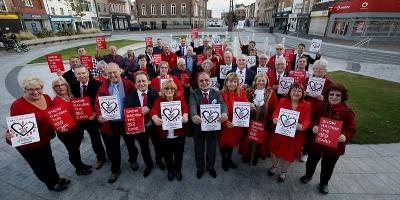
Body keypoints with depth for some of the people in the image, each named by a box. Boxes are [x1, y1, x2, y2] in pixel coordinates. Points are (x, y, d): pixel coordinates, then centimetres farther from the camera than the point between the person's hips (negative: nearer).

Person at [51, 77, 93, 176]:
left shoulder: (71, 97, 2)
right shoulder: (56, 100, -16)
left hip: (76, 128, 6)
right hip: (65, 131, -6)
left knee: (76, 148, 24)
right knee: (72, 150, 11)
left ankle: (80, 164, 44)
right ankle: (79, 169, 31)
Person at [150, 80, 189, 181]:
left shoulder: (180, 98, -1)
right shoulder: (159, 100, -1)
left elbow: (185, 108, -17)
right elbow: (154, 111, -17)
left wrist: (185, 116, -39)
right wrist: (155, 118, -40)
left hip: (179, 134, 0)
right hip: (165, 135, 0)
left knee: (179, 154, 16)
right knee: (167, 155, 17)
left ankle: (178, 170, 44)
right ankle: (170, 171, 45)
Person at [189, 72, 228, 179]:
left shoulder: (216, 93, -3)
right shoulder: (193, 94, -7)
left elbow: (222, 104, -20)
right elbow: (192, 106, -26)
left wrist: (224, 113, -44)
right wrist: (194, 115, -49)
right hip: (198, 126, -1)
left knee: (212, 149, 20)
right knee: (199, 149, 19)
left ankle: (210, 167, 48)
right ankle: (200, 168, 46)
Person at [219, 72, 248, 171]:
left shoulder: (242, 92, -3)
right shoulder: (221, 94, -17)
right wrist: (226, 121, -27)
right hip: (224, 124, -4)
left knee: (233, 141, 22)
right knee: (223, 142, 15)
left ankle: (229, 159, 47)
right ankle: (224, 160, 42)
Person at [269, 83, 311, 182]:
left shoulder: (307, 105, -6)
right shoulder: (282, 101, -4)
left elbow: (307, 120, -12)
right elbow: (276, 112, -12)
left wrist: (302, 126, -34)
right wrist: (275, 118, -35)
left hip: (295, 135, 0)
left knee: (289, 153, 16)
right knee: (276, 150, 16)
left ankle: (283, 172, 43)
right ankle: (274, 166, 48)